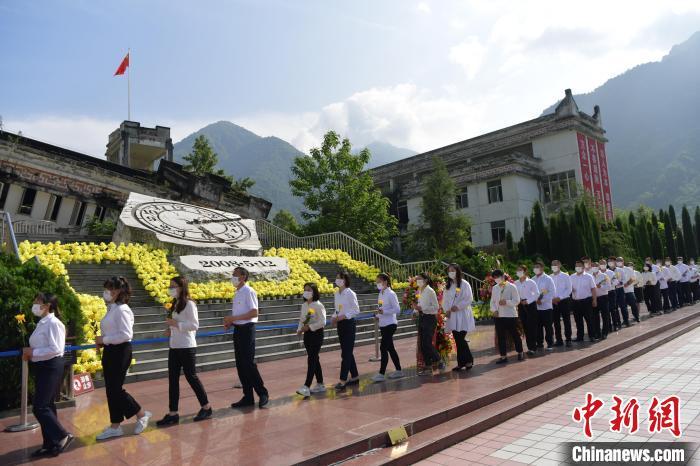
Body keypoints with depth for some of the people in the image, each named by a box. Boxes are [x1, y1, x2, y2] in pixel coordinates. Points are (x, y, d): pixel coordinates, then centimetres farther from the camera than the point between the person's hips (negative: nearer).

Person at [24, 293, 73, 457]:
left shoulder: (53, 323, -17)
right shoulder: (41, 323, 11)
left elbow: (55, 349, -22)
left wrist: (33, 352, -16)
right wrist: (29, 352, 1)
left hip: (51, 367, -9)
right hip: (41, 367, 9)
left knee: (39, 407, -7)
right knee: (46, 405, 14)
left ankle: (63, 436, 6)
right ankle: (50, 443, 24)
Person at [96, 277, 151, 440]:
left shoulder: (121, 309, -17)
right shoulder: (111, 309, 11)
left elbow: (126, 334, -23)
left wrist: (105, 339, -17)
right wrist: (102, 341, 4)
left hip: (120, 352, -9)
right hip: (110, 351, 9)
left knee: (116, 389, -2)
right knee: (110, 389, 12)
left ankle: (142, 415, 16)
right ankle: (115, 426, 23)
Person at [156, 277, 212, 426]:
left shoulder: (189, 304, -12)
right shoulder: (176, 304, 13)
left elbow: (194, 325, -16)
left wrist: (176, 324, -22)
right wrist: (170, 330, 3)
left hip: (187, 347, -8)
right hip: (174, 347, 8)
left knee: (191, 377, 1)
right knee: (172, 379, 6)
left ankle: (206, 407, 17)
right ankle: (173, 414, 13)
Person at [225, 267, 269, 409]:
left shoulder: (248, 292, -13)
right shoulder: (237, 293, 14)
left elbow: (254, 313, -20)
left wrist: (233, 318, -20)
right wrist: (230, 322, 2)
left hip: (247, 329, -9)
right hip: (237, 329, 9)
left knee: (249, 364, -5)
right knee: (240, 365, 11)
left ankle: (262, 393, 9)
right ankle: (248, 397, 20)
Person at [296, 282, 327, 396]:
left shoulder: (318, 305, -13)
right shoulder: (304, 305, 9)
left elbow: (322, 322, -17)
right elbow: (301, 320, 14)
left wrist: (310, 326, -23)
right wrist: (299, 329, -3)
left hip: (316, 334, -7)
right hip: (307, 334, 7)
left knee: (311, 359, -11)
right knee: (314, 359, 13)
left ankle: (306, 387, -13)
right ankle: (320, 385, 23)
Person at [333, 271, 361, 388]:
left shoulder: (350, 293, -12)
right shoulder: (337, 293, 9)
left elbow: (356, 310, -13)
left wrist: (344, 316, -22)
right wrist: (334, 317, -2)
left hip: (349, 324, -8)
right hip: (340, 325, 8)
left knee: (346, 353, -5)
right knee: (347, 352, 14)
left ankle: (343, 380, -1)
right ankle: (355, 377, 25)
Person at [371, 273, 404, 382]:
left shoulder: (391, 294, -13)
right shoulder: (380, 294, 11)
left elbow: (397, 309, -17)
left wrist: (384, 311, -26)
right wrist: (378, 315, 1)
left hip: (390, 324, -8)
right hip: (383, 324, 9)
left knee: (383, 348, -8)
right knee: (390, 348, 14)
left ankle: (381, 374, -3)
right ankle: (398, 371, 25)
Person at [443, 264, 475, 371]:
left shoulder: (464, 284, -5)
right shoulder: (448, 285, 13)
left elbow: (469, 299, -10)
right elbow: (445, 299, 13)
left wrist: (458, 306, -18)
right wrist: (447, 309, -3)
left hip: (462, 315, -5)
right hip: (452, 315, 6)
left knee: (461, 339, -9)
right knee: (457, 340, 7)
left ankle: (468, 360, 6)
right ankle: (461, 362, 14)